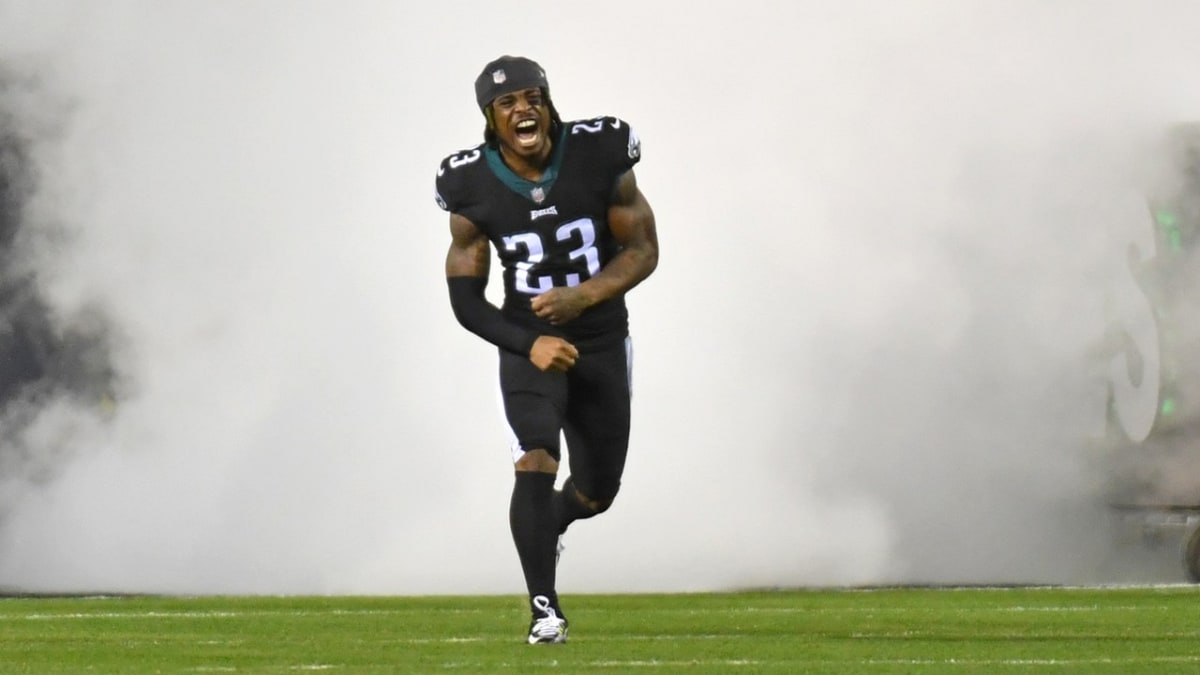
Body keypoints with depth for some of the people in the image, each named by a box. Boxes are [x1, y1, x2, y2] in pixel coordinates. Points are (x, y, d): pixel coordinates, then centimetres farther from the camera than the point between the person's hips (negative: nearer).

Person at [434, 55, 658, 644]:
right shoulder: (473, 189, -13)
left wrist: (582, 297, -24)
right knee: (537, 460, -25)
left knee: (595, 494, 11)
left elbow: (643, 251, -7)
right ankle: (544, 607, -16)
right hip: (528, 345, -2)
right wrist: (529, 344, -22)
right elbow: (466, 301, -7)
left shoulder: (599, 157, -14)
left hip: (602, 343, 2)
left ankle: (544, 525, 48)